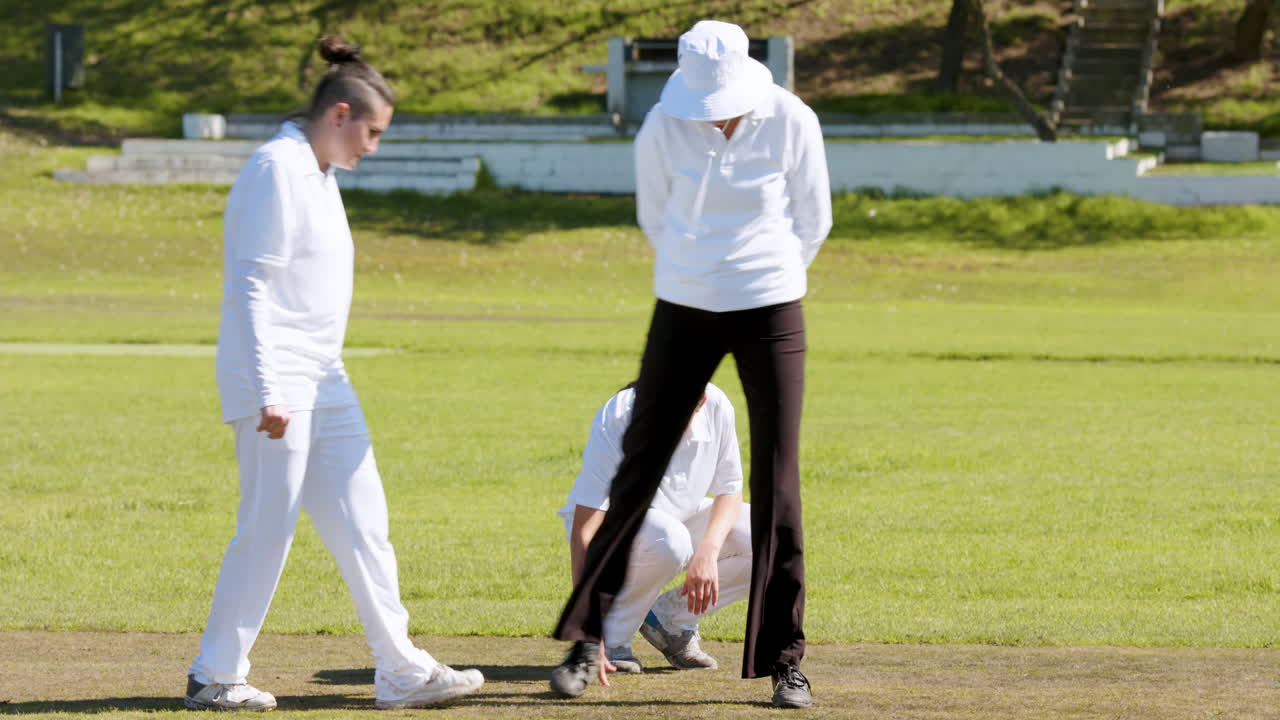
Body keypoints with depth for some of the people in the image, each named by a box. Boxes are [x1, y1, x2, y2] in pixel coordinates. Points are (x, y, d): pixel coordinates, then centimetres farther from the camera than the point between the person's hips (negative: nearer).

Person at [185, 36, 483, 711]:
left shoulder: (321, 173, 16)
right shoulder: (278, 169, -14)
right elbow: (250, 287, -19)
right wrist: (267, 393, -24)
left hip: (325, 382, 10)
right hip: (278, 382, -10)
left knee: (362, 523, 8)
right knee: (268, 528, -6)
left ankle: (400, 670, 11)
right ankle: (215, 676, 3)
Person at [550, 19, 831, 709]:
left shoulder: (791, 122, -12)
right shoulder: (663, 127, -10)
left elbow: (812, 221, 3)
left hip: (771, 314, -1)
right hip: (684, 312, 1)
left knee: (777, 484, -3)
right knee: (638, 468, 2)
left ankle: (785, 658, 5)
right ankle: (589, 638, 13)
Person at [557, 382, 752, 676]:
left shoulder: (716, 406, -20)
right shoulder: (616, 421, -32)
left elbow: (729, 490, -7)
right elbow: (585, 530, -36)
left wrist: (708, 551, -29)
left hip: (681, 519, 5)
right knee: (669, 541, -39)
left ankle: (670, 617, 0)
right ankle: (613, 637, -14)